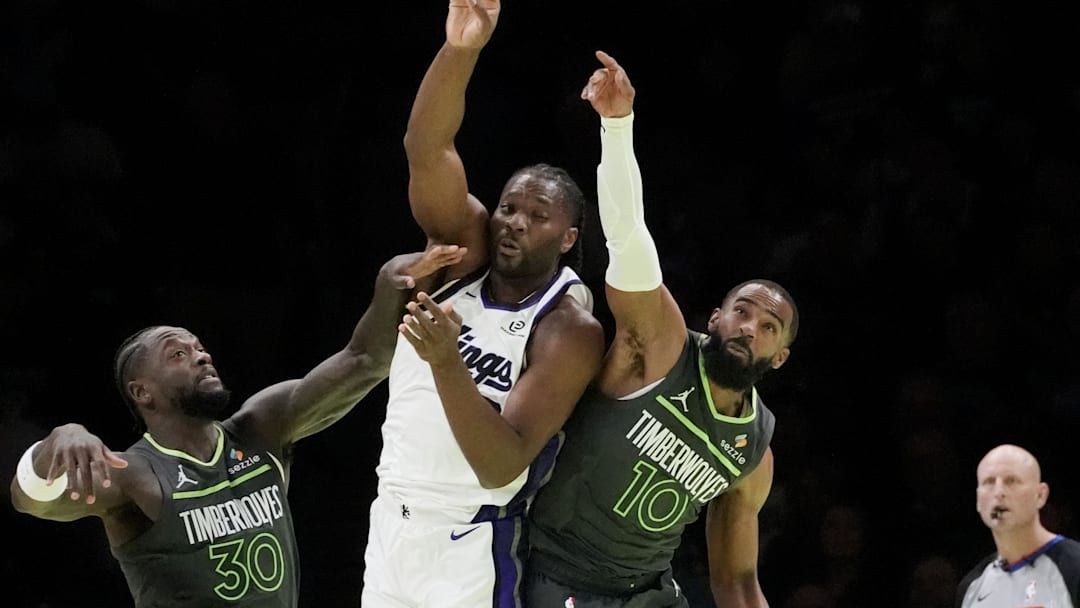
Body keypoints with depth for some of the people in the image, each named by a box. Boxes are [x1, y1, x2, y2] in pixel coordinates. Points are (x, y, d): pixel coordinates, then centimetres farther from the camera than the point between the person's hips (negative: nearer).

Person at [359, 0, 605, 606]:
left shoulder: (570, 329, -15)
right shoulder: (464, 244, -1)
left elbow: (504, 467, -24)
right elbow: (426, 148, -19)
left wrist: (447, 363, -36)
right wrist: (461, 49, -35)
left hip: (473, 546, -5)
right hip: (394, 523, 5)